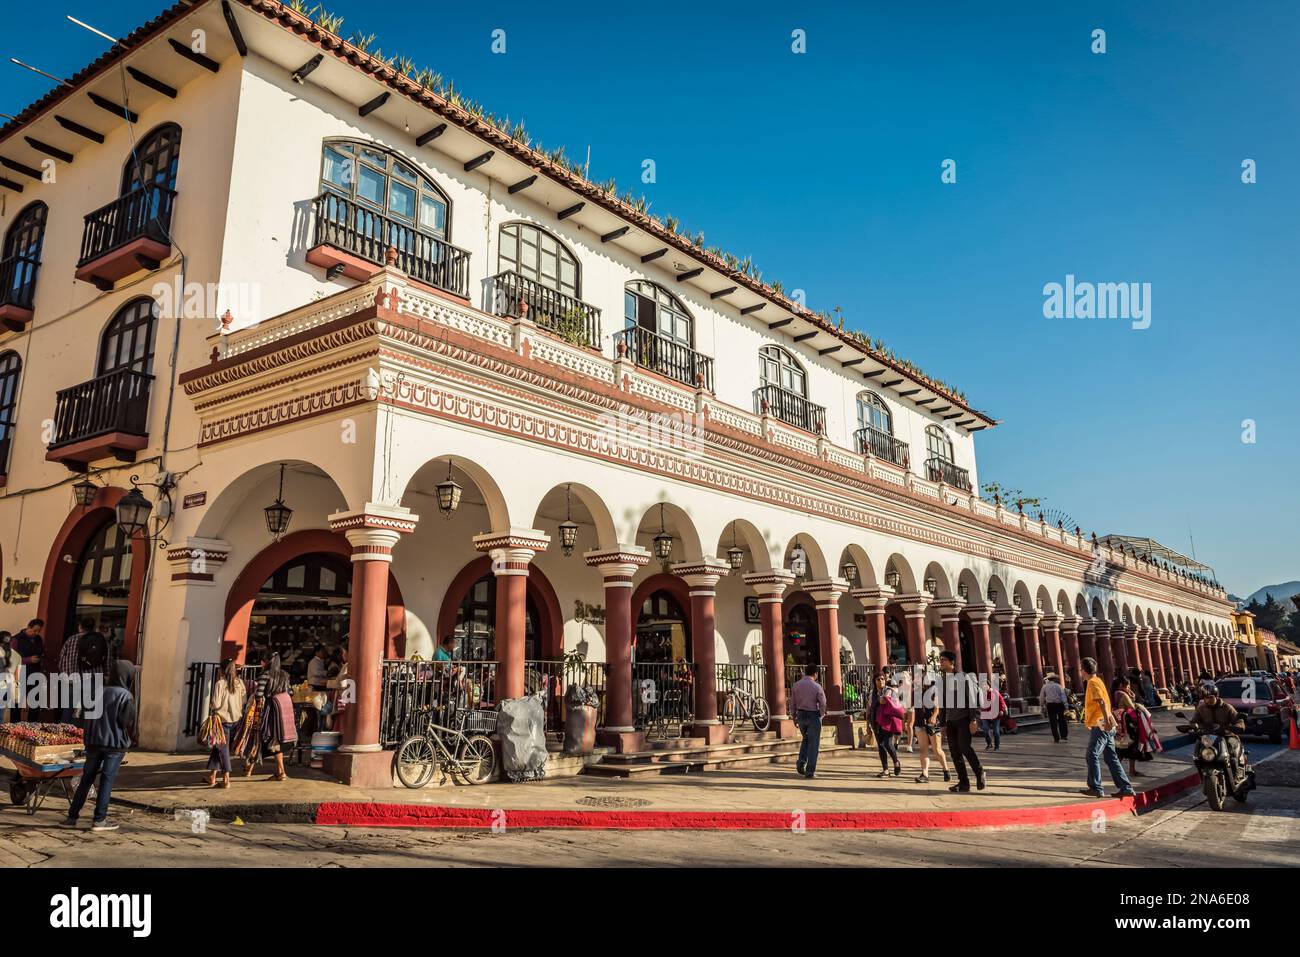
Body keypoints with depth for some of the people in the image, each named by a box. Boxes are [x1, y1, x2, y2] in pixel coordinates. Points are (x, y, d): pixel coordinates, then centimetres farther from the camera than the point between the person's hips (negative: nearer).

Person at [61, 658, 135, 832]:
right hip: (115, 744, -5)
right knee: (107, 780, 0)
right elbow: (128, 722, -12)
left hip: (94, 741, 5)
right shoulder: (126, 696, -11)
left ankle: (72, 816, 16)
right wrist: (130, 739, 6)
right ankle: (99, 819, 2)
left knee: (86, 778, 13)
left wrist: (89, 738, 20)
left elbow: (88, 718, 10)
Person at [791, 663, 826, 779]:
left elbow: (792, 702, 5)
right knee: (813, 743, 6)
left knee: (805, 739, 24)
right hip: (813, 715, -4)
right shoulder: (817, 687, -12)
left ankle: (801, 764, 8)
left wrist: (795, 716, 14)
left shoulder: (796, 685, 1)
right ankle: (810, 771, 6)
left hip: (801, 714, 5)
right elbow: (823, 704, -14)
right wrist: (822, 714, 5)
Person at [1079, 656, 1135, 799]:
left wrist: (1106, 719, -31)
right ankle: (1126, 788, 8)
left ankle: (1096, 788, -2)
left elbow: (1102, 702, -23)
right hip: (1105, 726, 9)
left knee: (1092, 756, -4)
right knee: (1111, 757, 9)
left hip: (1100, 725, -9)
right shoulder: (1097, 681, 18)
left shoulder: (1093, 682, -10)